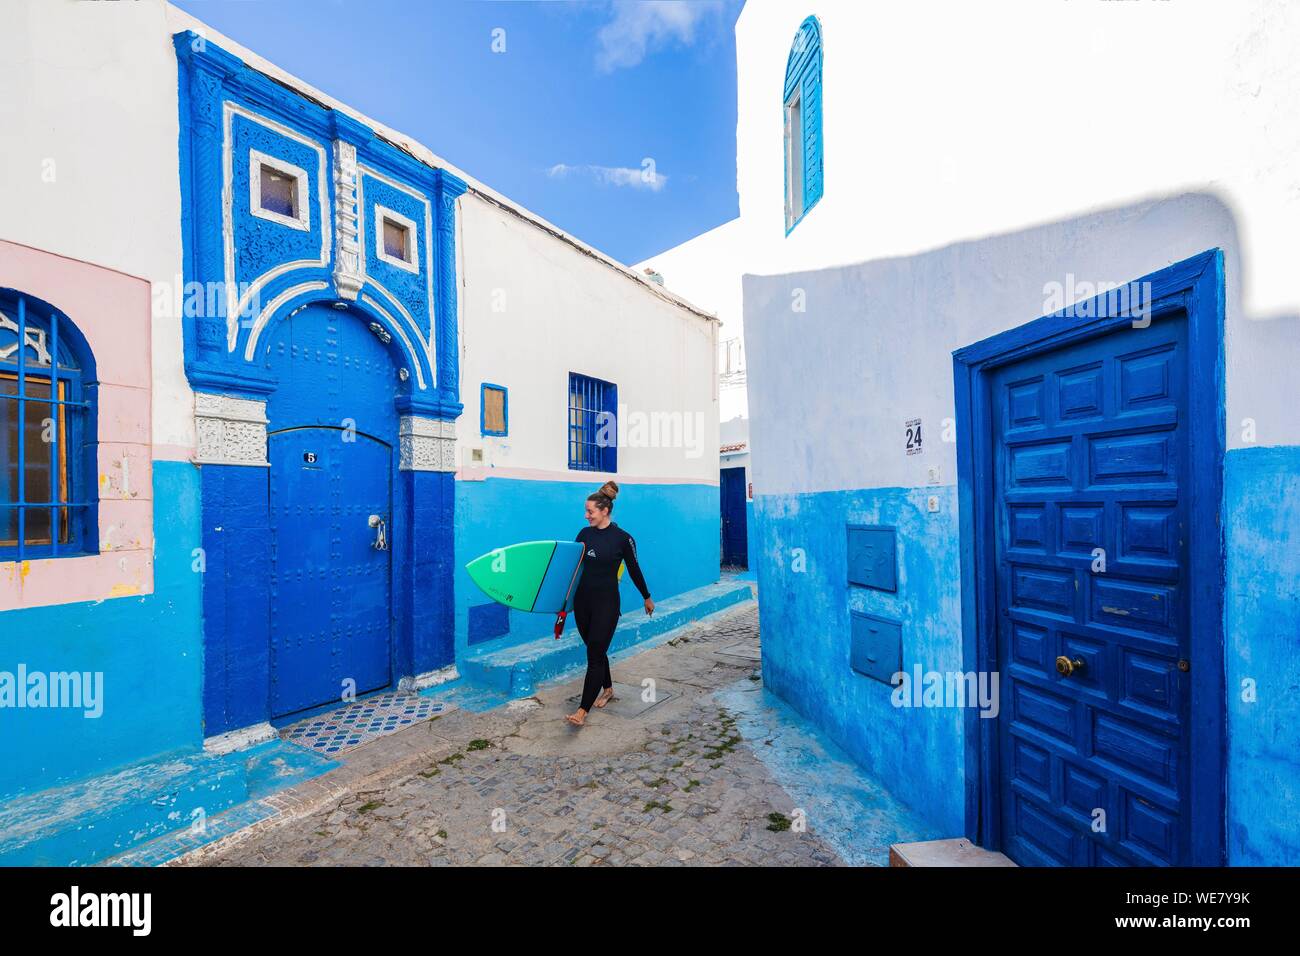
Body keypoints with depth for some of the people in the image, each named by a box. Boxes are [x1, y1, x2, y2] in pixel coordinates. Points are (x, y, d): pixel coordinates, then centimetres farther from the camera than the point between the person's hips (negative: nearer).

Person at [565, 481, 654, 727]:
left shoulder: (622, 538, -10)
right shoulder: (584, 534, 3)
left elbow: (634, 570, 1)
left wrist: (647, 598, 11)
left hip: (606, 602, -5)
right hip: (582, 600, 5)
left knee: (595, 654, -4)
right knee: (596, 650, 17)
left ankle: (583, 711, 2)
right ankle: (607, 689, 39)